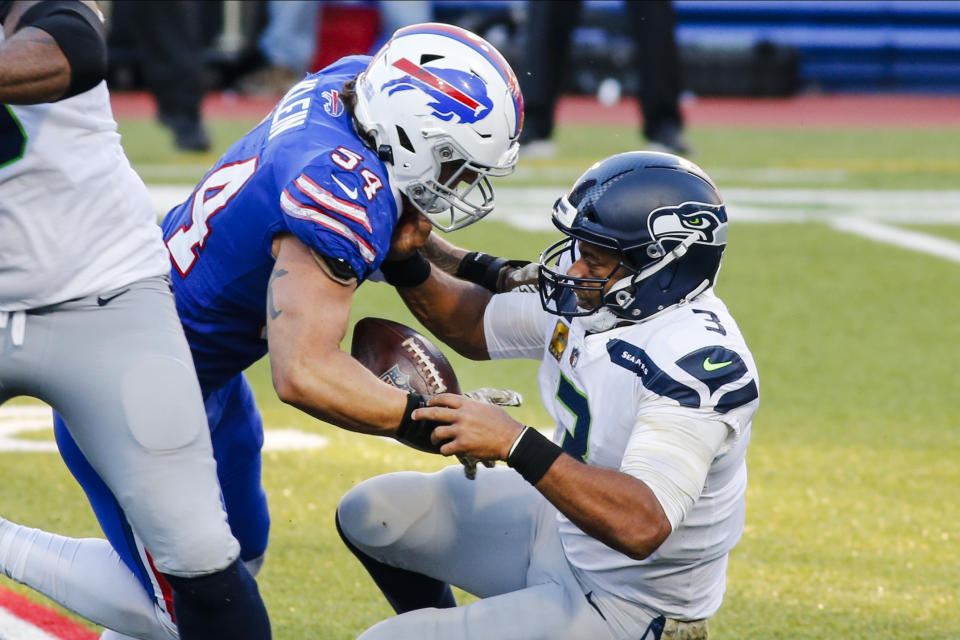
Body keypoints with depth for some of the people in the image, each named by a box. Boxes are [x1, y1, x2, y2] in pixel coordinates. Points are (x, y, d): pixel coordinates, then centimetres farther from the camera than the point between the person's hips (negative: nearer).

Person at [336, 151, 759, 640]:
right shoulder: (585, 296, -6)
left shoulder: (697, 358, -32)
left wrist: (515, 444, -44)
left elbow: (641, 527, -41)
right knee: (370, 514, 16)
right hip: (559, 525, 9)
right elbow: (474, 326, 13)